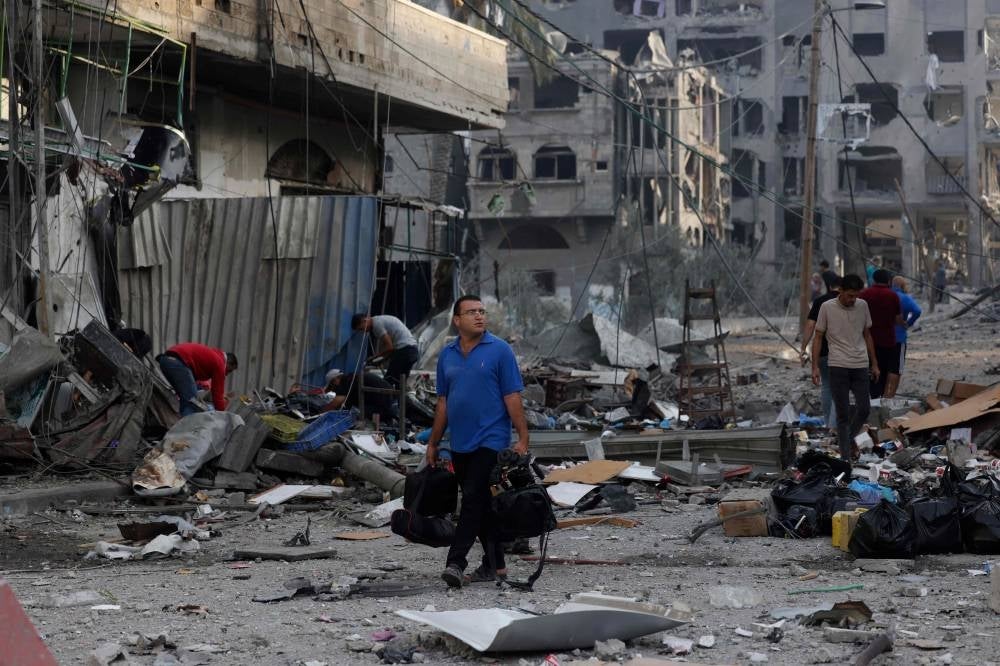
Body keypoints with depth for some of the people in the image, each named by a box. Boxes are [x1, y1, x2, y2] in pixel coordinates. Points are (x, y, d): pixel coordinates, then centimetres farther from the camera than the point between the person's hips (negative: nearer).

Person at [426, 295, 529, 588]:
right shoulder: (447, 354, 10)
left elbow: (512, 398, -7)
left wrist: (523, 438, -13)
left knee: (473, 499, -13)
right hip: (460, 443, 6)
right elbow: (443, 402, 16)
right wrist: (433, 444, 16)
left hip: (489, 440, -6)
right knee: (481, 503, 11)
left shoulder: (499, 350, -5)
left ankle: (455, 562, -17)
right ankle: (495, 564, 18)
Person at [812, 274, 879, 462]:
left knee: (864, 409, 0)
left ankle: (848, 438, 27)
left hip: (860, 366, 3)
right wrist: (815, 367, -7)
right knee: (843, 413, -2)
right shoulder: (827, 308, -5)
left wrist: (874, 364, 14)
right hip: (838, 366, -3)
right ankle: (846, 457, 3)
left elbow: (867, 335, 14)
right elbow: (818, 337, -1)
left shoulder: (862, 306, 5)